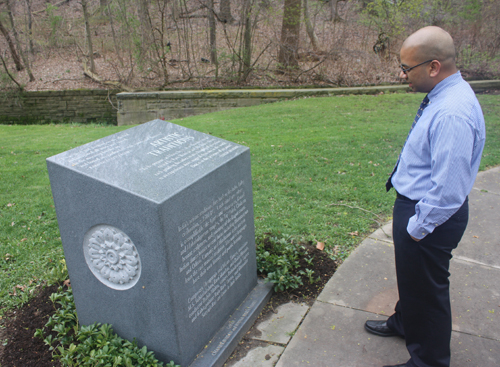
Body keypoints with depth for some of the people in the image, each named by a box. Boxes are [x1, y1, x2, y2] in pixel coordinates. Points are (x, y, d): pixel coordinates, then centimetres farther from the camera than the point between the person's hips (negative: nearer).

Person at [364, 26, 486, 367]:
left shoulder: (452, 114, -31)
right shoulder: (444, 96, 1)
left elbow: (448, 189, -30)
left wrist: (418, 227, -18)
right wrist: (412, 218, 15)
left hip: (431, 215, -10)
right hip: (417, 205, 10)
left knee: (426, 287, 11)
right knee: (410, 275, 29)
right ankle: (405, 322, 56)